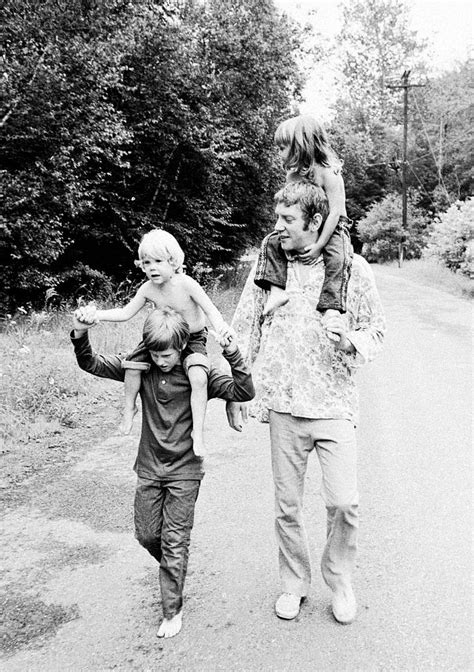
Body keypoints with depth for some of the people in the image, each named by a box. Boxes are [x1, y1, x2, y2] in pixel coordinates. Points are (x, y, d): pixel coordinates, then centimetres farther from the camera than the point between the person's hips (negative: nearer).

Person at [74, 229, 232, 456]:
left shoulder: (186, 284, -23)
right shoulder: (148, 289, -9)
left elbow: (210, 310, -23)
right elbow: (125, 313, -3)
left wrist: (221, 328, -45)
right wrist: (95, 314, -18)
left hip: (193, 340, -4)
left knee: (198, 377, -30)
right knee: (132, 363, -15)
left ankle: (198, 431, -16)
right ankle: (129, 408, 13)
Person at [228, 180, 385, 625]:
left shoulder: (352, 268, -2)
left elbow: (376, 331, 7)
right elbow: (244, 333, 9)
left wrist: (353, 341, -16)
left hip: (335, 404, -1)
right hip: (283, 405, 2)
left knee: (344, 503, -3)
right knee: (287, 505, 10)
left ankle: (340, 582, 25)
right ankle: (293, 583, 33)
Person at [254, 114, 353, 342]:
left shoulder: (328, 173, -20)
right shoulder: (292, 174, 2)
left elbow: (335, 212, -24)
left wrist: (318, 246, -27)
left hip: (332, 228, -6)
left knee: (338, 259, -34)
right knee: (271, 242, -12)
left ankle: (331, 310, -40)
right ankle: (277, 290, -22)